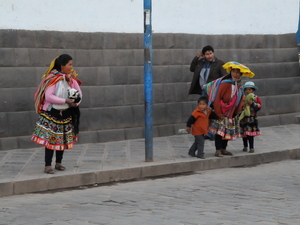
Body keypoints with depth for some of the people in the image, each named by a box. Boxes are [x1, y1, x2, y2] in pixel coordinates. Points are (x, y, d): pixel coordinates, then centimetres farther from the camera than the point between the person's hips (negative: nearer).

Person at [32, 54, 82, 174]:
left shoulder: (71, 79, 3)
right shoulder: (53, 78, -15)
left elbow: (79, 93, 8)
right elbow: (48, 96, -22)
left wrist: (76, 103, -13)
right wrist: (65, 101, -25)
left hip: (66, 114, 6)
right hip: (52, 113, -6)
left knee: (63, 139, 11)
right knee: (50, 139, -6)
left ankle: (58, 163, 23)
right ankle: (48, 165, -1)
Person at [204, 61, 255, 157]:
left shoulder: (238, 85, 6)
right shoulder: (226, 83, -18)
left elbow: (239, 100, 16)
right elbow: (217, 98, -19)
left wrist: (237, 112, 5)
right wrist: (219, 113, -19)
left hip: (231, 114, 8)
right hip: (222, 114, -8)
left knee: (228, 132, 12)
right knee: (219, 131, -9)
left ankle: (223, 149, 23)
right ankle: (218, 150, -4)